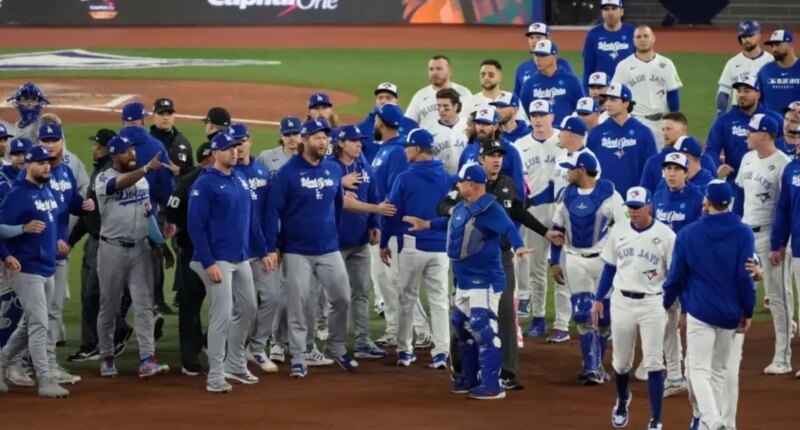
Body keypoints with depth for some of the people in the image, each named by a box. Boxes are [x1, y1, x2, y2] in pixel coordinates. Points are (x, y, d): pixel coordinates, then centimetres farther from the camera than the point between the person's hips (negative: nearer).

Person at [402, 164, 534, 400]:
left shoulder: (489, 208, -20)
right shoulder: (461, 207, 9)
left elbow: (509, 228, -34)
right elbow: (451, 222, 30)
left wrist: (518, 247, -53)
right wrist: (426, 225, 36)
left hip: (485, 281, -10)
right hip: (463, 281, 10)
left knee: (483, 329, -16)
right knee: (462, 326, 19)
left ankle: (492, 385, -15)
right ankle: (469, 378, 33)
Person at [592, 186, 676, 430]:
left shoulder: (666, 235, -7)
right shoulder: (618, 231, 4)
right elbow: (609, 267, 12)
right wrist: (598, 299, 9)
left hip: (652, 304, -3)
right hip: (622, 302, 3)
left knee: (654, 364, -7)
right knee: (621, 362, 13)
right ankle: (622, 401, 43)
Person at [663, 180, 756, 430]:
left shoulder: (688, 233, -2)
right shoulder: (743, 233, -3)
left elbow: (676, 275, 3)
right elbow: (746, 277, -5)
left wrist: (666, 303, 20)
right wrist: (748, 312, 4)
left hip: (699, 310, -2)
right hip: (730, 313, 2)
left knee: (699, 369, -6)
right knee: (719, 370, 16)